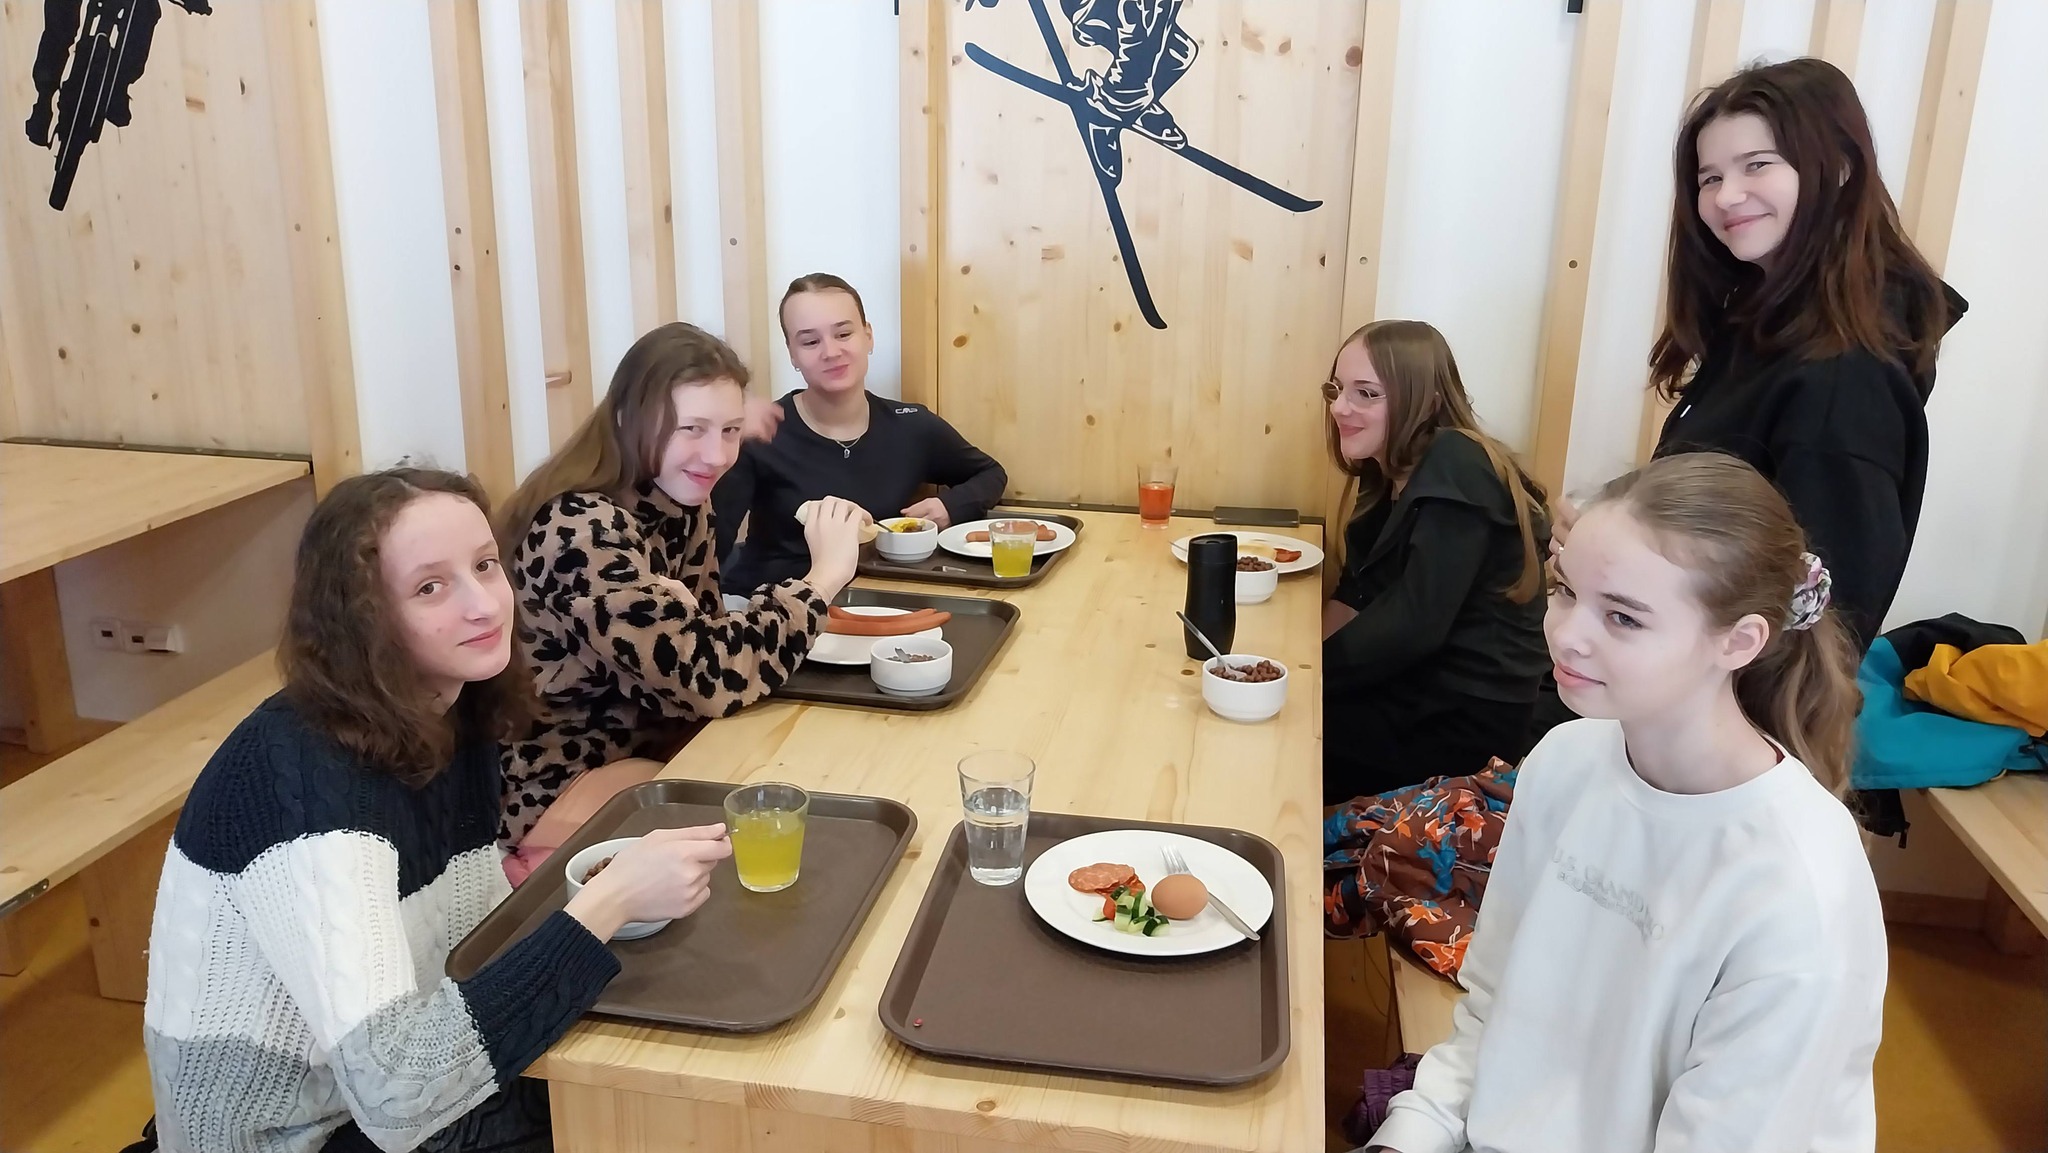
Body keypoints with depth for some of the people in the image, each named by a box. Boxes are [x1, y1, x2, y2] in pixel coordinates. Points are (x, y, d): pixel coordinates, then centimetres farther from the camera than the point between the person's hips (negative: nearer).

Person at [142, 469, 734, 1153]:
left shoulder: (457, 719, -4)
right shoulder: (302, 778, -29)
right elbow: (393, 1094, -37)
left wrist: (606, 886, -12)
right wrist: (608, 901, -37)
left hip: (425, 1098, 7)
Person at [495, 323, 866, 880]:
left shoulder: (682, 506, 0)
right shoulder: (581, 530, -27)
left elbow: (702, 640, -1)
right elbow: (709, 677, -31)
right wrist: (822, 577, -21)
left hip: (643, 745, 8)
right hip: (550, 793, -8)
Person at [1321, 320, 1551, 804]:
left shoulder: (1455, 469, -18)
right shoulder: (1390, 473, 10)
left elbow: (1415, 625, -25)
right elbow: (1353, 596, 6)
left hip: (1465, 721, -8)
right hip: (1416, 691, 8)